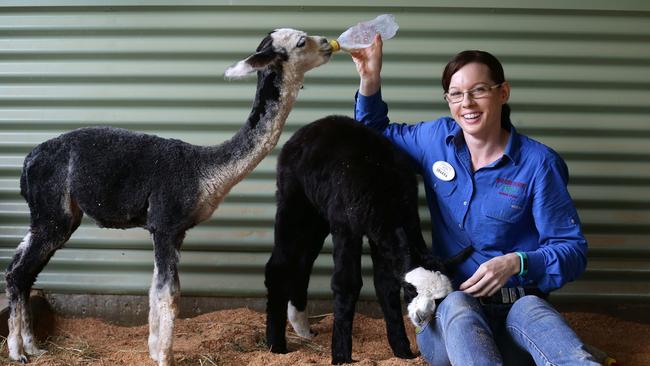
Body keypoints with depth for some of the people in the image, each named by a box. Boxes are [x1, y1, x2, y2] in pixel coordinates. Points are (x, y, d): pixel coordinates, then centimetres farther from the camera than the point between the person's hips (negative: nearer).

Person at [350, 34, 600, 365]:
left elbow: (572, 250, -3)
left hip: (516, 308, -2)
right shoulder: (435, 138, 8)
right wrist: (370, 79, 10)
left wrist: (517, 263, -23)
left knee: (530, 308, -38)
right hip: (447, 315, 2)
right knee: (457, 305, -35)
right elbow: (376, 135, 27)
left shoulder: (538, 163, -5)